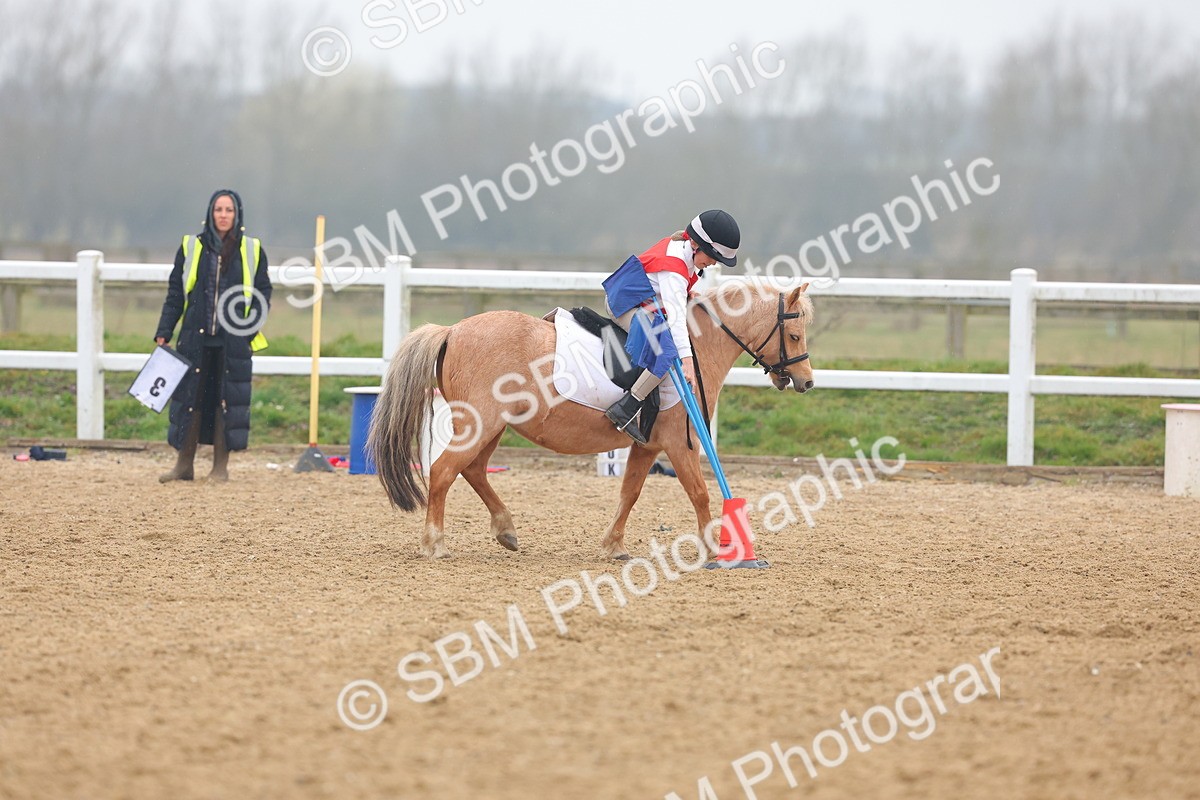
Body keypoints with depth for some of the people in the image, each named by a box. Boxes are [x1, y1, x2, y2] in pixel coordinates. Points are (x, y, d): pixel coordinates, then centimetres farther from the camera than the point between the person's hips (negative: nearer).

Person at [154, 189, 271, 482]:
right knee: (190, 398, 2)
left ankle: (221, 466, 9)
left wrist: (250, 329, -5)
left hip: (233, 341, -1)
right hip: (195, 338, 1)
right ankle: (184, 464, 9)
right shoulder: (191, 248, 7)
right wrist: (163, 333, 3)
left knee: (227, 400, 1)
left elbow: (263, 294, 8)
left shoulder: (252, 251, 6)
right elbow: (175, 294, 9)